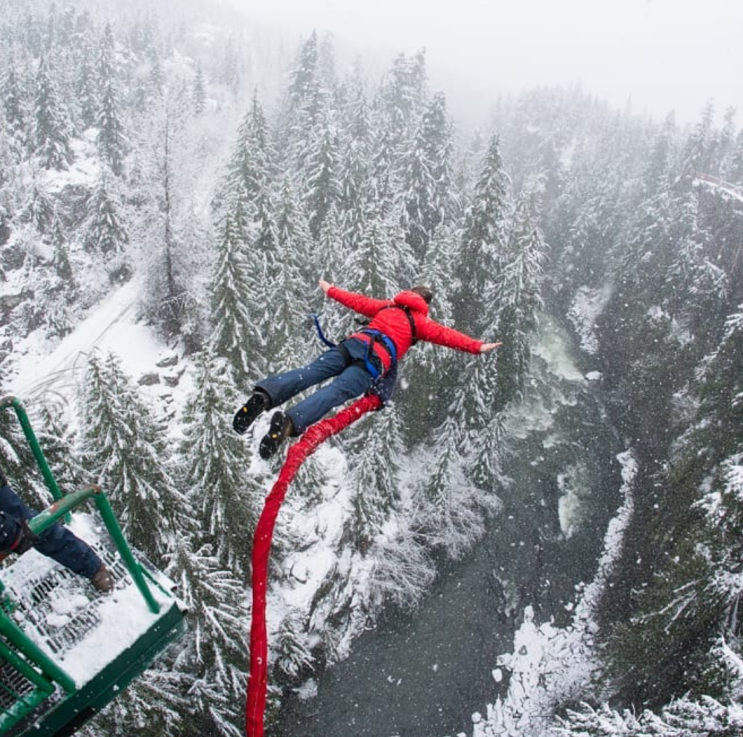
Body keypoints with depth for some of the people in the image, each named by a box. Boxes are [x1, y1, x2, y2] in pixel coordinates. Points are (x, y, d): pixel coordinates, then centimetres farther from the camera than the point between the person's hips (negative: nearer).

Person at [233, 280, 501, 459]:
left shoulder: (386, 305, 34)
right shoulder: (420, 321, 24)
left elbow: (357, 301, 41)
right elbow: (445, 334, 13)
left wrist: (331, 290, 55)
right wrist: (477, 347, 13)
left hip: (355, 342, 4)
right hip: (378, 360, -4)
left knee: (308, 373, -14)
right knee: (336, 392, -25)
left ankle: (264, 395, -39)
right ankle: (290, 421, -49)